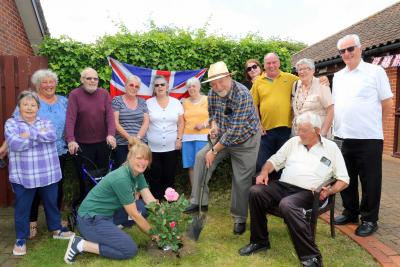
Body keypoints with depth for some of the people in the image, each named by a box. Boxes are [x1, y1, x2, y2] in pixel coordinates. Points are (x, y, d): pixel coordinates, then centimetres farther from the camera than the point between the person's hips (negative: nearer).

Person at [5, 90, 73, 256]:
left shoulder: (46, 122, 9)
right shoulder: (11, 123, 0)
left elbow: (52, 136, -13)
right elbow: (15, 144, -17)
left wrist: (30, 134, -18)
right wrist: (40, 135, -11)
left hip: (48, 174, 3)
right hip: (23, 176, -2)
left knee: (51, 203, 16)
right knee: (22, 207, 8)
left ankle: (56, 229, 34)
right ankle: (21, 239, 24)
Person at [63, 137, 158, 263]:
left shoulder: (138, 173, -1)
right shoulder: (121, 178, -27)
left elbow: (150, 200, -1)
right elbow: (134, 215, -21)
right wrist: (154, 234, -12)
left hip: (107, 214, 9)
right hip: (90, 220, -9)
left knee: (143, 206, 0)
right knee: (130, 250, -13)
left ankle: (111, 230, 9)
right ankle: (81, 245, -5)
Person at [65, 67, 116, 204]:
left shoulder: (104, 94, 2)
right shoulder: (74, 95, -5)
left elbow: (110, 115, -7)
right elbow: (70, 118, -15)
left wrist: (111, 134, -22)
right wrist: (71, 140, -27)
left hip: (102, 143, 3)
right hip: (82, 144, -3)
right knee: (85, 177, 6)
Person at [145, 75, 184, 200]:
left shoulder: (176, 102, 5)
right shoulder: (148, 103, 2)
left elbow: (180, 123, 6)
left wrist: (179, 138, -1)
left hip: (171, 147, 1)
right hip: (153, 147, -1)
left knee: (169, 176, 7)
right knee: (155, 177, 3)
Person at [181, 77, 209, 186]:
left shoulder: (207, 99, 5)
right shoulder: (185, 102, 17)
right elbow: (183, 120, 17)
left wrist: (204, 125, -15)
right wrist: (180, 137, 9)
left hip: (203, 136, -4)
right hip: (188, 137, 4)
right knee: (191, 166, 4)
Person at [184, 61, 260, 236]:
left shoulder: (242, 95, -29)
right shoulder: (213, 93, -8)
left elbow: (235, 130, -30)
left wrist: (214, 151, -24)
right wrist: (213, 124, -10)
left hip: (245, 140, -6)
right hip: (223, 137, 6)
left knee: (241, 180, -1)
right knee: (201, 157, -12)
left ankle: (240, 218, 19)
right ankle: (199, 202, -2)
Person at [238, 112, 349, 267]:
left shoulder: (331, 147, 9)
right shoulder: (293, 142, 19)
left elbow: (344, 179, 8)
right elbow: (275, 160, 20)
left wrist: (329, 191, -11)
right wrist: (264, 172, 0)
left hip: (307, 192, -4)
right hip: (282, 186, 5)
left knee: (286, 205, -37)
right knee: (255, 191, -22)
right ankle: (259, 241, -6)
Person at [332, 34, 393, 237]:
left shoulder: (375, 72, -3)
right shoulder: (338, 76, 12)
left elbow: (387, 103, -1)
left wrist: (372, 123, 4)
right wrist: (341, 125, 9)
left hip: (368, 138, -5)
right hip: (342, 137, 5)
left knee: (370, 181, 5)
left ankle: (369, 220, 19)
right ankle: (350, 213, 31)